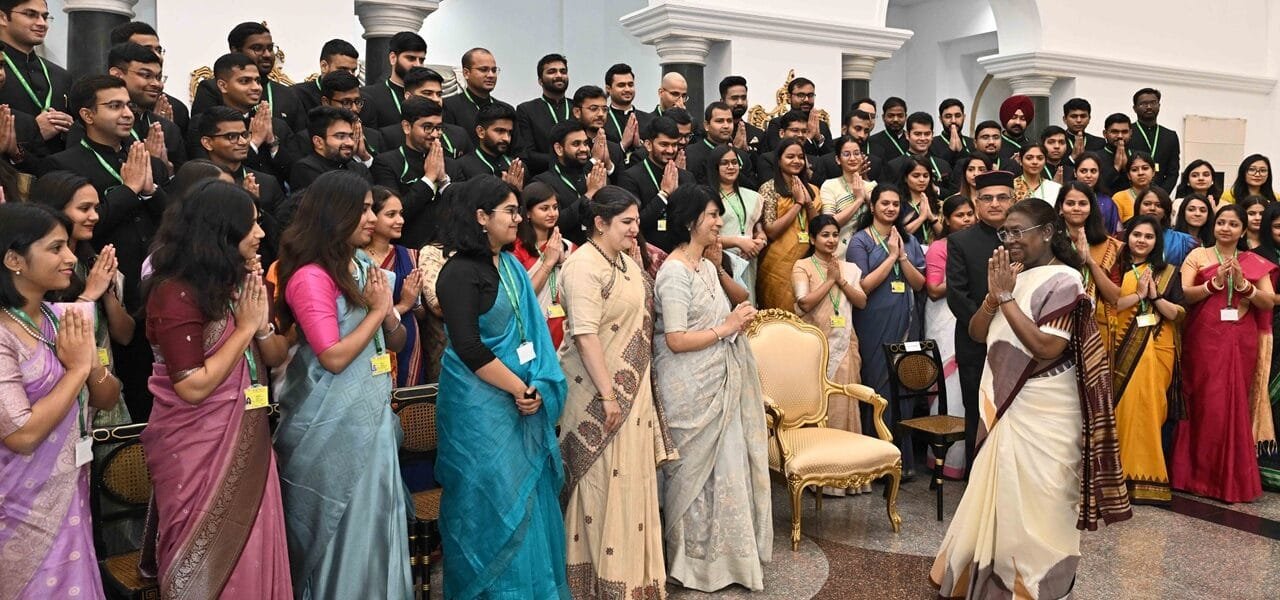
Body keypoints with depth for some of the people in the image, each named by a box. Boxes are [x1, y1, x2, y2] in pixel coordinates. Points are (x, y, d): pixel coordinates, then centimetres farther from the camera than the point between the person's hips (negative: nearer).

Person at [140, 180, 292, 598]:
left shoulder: (238, 280, 6)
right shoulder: (175, 292, -18)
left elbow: (278, 357, 8)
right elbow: (193, 388, -22)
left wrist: (261, 321, -11)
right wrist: (245, 327, -17)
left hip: (247, 440, 7)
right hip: (198, 448, -7)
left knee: (253, 550, 14)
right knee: (205, 559, 8)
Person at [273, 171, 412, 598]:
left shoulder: (364, 266, 9)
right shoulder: (310, 276, -15)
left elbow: (397, 343, 12)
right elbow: (333, 357, -20)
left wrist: (389, 313, -8)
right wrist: (376, 311, -12)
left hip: (372, 416, 8)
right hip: (332, 425, -8)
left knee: (373, 523, 14)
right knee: (340, 529, 6)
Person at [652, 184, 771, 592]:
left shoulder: (707, 266, 11)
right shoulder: (675, 272, -17)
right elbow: (676, 340, -22)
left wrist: (739, 319, 2)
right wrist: (727, 328, -15)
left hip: (718, 383, 8)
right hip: (691, 389, -8)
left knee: (722, 466, 14)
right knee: (697, 470, 4)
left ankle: (723, 550, 29)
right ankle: (695, 560, 20)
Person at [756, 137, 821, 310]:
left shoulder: (811, 189, 11)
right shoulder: (769, 188, -5)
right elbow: (771, 231, -14)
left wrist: (808, 202, -6)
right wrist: (798, 203, -11)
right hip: (779, 264, -5)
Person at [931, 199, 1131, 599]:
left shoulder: (1063, 280, -13)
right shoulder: (1014, 275, 10)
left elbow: (1047, 348, -23)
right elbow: (976, 333, 8)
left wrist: (1007, 297, -19)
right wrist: (994, 294, -9)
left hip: (1042, 415, -7)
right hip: (1004, 406, 7)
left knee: (1037, 507, 3)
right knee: (999, 501, 16)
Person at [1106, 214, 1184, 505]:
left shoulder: (1168, 272, 11)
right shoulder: (1116, 269, 5)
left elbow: (1178, 314, 3)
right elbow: (1106, 306, -7)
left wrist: (1155, 295, -10)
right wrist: (1138, 294, -11)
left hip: (1158, 350, 2)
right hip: (1125, 348, -2)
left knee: (1151, 411, 2)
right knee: (1126, 409, -3)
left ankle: (1149, 475, 11)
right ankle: (1127, 474, 5)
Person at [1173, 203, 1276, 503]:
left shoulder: (1255, 262, 12)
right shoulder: (1198, 255, 6)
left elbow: (1268, 303, 3)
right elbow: (1182, 294, -4)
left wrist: (1243, 284, -12)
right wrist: (1215, 282, -16)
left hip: (1241, 342, 2)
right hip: (1204, 340, -2)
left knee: (1235, 405, 3)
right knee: (1205, 404, -2)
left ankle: (1233, 477, 14)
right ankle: (1200, 473, 7)